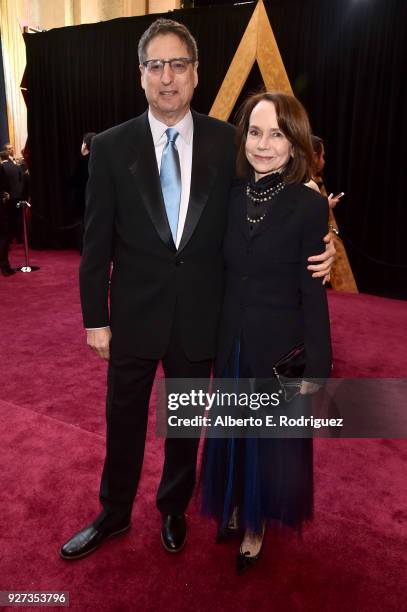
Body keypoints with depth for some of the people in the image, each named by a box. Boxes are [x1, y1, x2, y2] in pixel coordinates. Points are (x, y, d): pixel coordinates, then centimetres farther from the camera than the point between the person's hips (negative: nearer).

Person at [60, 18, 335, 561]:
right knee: (124, 420, 16)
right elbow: (97, 242, -3)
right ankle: (114, 514, 42)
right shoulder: (111, 146, -3)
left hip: (200, 314, 1)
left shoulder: (227, 141, -2)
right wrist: (96, 319, -3)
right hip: (135, 313, 0)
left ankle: (174, 508, 45)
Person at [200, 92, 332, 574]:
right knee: (232, 432, 20)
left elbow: (313, 294, -12)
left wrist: (315, 369, -10)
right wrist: (213, 336, 3)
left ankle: (257, 524, 41)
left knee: (272, 437, 16)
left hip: (280, 345, -4)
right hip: (232, 341, 4)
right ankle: (234, 507, 47)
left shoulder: (309, 205, -13)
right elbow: (225, 274, 3)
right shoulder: (232, 195, -1)